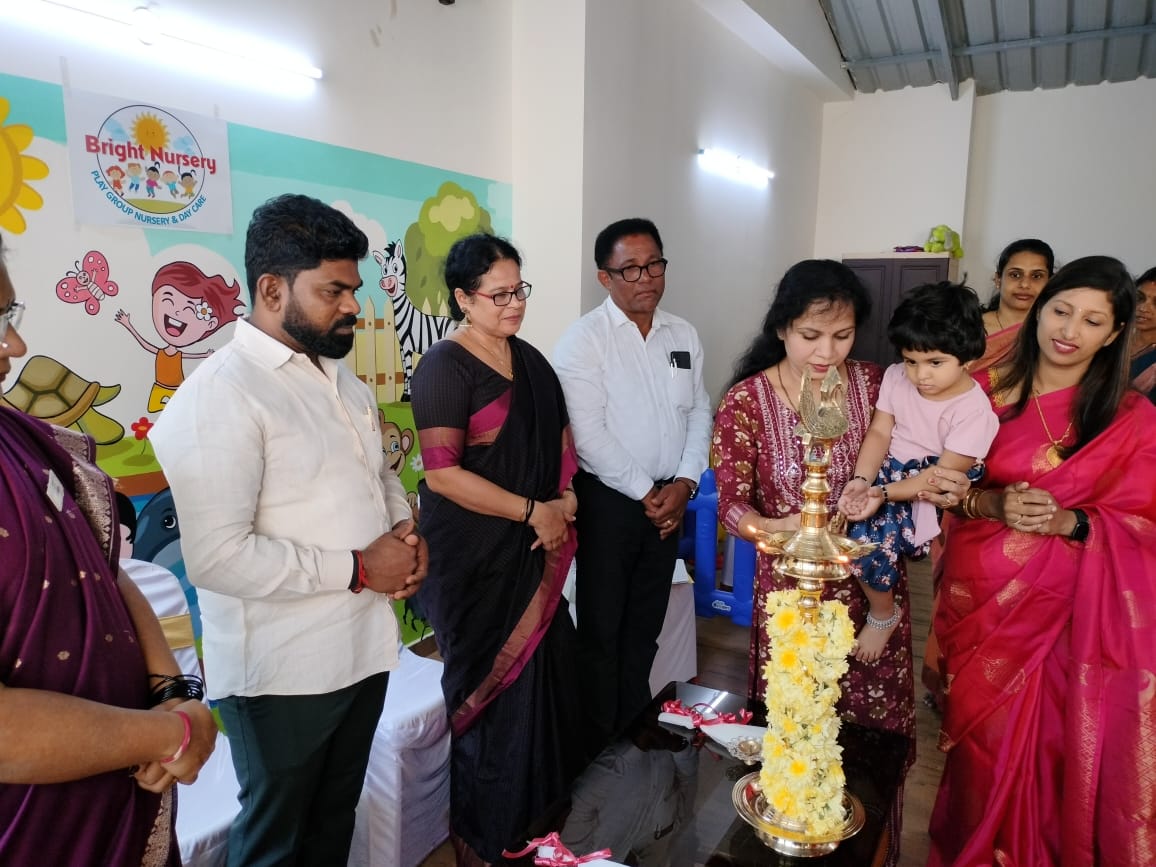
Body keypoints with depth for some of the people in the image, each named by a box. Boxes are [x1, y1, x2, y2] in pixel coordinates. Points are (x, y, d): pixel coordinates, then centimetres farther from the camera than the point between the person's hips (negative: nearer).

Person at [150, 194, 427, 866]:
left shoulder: (341, 375, 8)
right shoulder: (219, 395, -19)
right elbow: (217, 556, -27)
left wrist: (405, 527, -2)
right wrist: (357, 569, -20)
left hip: (364, 646, 7)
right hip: (285, 672, -7)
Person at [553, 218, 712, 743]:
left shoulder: (684, 335, 8)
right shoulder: (584, 340, -10)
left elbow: (700, 412, 9)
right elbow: (588, 434, -16)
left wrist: (683, 484, -4)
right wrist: (646, 493, -12)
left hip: (668, 499, 5)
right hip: (608, 499, -5)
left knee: (645, 626, 17)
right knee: (602, 629, 6)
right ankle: (601, 746, 24)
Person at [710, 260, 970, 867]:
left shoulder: (877, 385, -3)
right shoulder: (746, 400, -10)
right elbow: (732, 503, -13)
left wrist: (927, 486, -16)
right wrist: (782, 530, -32)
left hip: (874, 591, 3)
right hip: (791, 594, -2)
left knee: (878, 731, 14)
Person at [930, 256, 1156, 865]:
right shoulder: (988, 391, 0)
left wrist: (1067, 521, -18)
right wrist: (991, 504, -15)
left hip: (1061, 609, 0)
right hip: (980, 593, 1)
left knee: (1040, 742, 6)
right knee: (980, 739, 11)